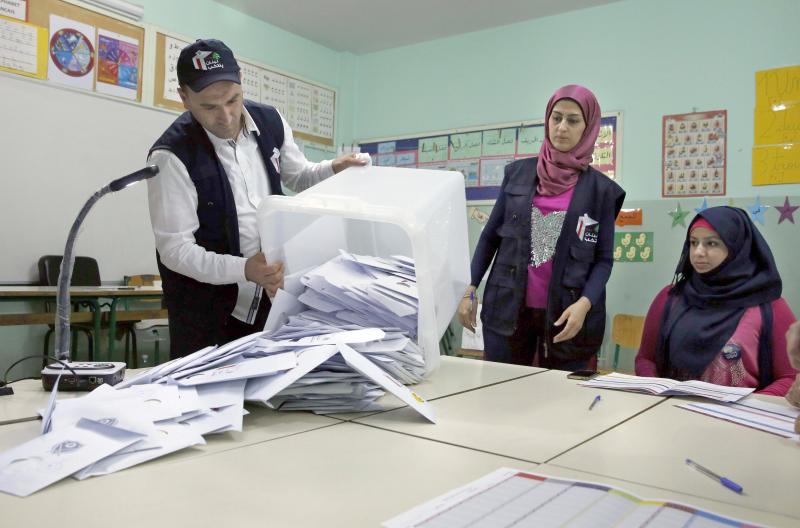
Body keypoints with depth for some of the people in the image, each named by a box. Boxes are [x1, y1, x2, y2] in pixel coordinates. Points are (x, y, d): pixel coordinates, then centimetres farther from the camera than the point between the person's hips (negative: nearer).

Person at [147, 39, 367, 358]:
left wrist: (334, 170, -6)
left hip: (269, 299, 5)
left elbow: (298, 176, 15)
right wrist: (243, 269, -34)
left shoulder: (271, 122, -3)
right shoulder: (173, 155, -21)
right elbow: (175, 249, -20)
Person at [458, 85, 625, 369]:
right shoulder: (517, 172, 5)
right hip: (507, 307, 1)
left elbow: (603, 258, 1)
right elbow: (491, 234, 9)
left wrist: (585, 303, -16)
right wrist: (470, 289, 2)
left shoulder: (601, 189, 2)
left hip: (566, 313, -1)